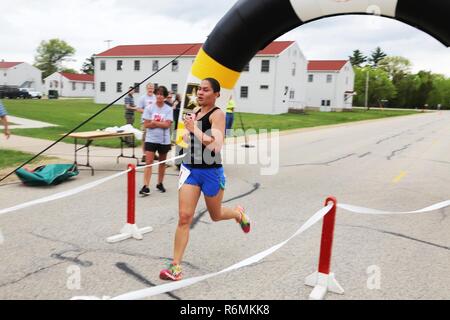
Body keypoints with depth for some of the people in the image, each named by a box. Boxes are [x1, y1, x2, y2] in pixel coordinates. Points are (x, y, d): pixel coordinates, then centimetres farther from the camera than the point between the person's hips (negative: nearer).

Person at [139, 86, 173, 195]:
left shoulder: (168, 109, -2)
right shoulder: (149, 108, -1)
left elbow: (167, 125, -12)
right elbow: (146, 124, -7)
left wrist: (154, 122, -13)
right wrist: (161, 124, -12)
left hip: (164, 140, 1)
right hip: (151, 139, -1)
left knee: (162, 162, 13)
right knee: (149, 161, -9)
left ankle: (160, 183, 29)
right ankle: (146, 186, -10)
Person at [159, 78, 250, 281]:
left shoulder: (217, 114, -12)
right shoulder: (195, 112, 8)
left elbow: (216, 146, -24)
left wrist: (194, 129, -23)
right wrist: (187, 134, 4)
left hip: (211, 172, -5)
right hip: (190, 169, 5)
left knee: (215, 215, 17)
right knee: (184, 217, -5)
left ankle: (239, 213, 51)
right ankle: (175, 266, 0)